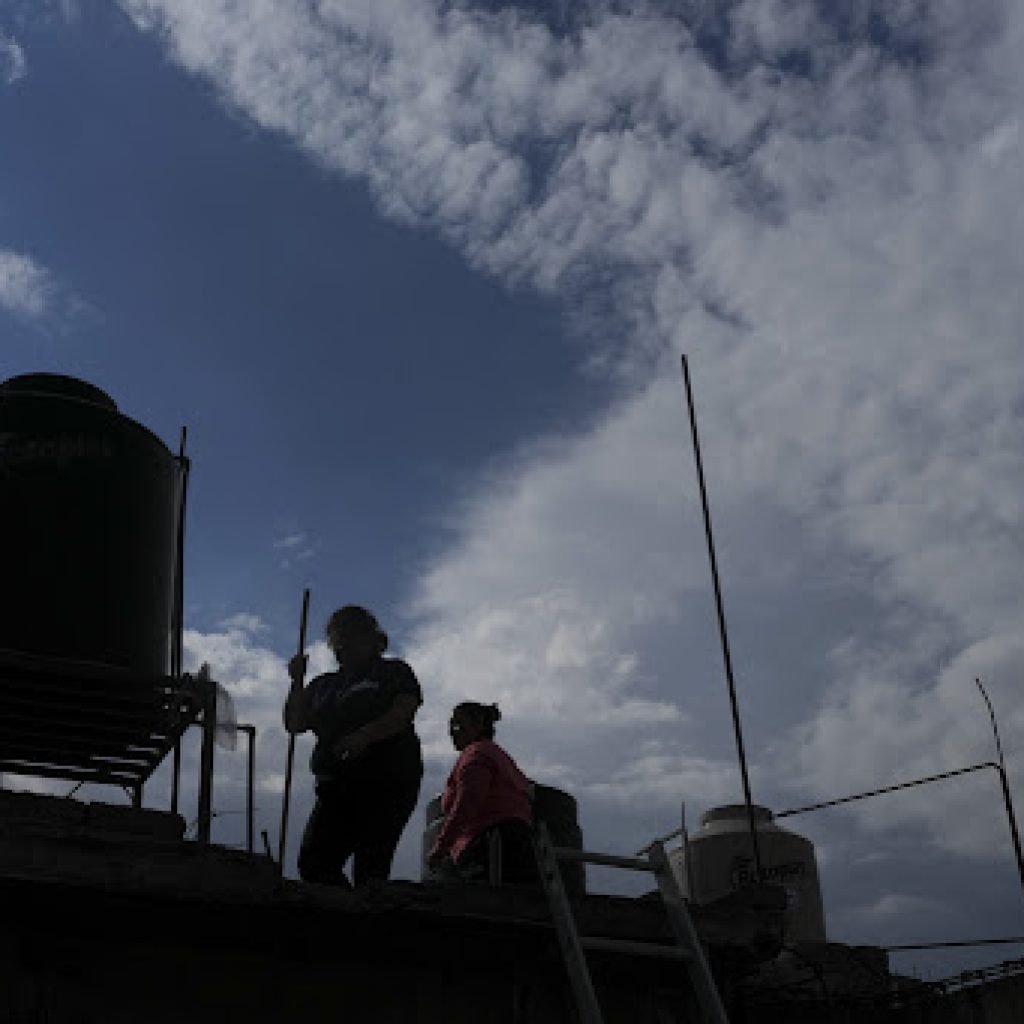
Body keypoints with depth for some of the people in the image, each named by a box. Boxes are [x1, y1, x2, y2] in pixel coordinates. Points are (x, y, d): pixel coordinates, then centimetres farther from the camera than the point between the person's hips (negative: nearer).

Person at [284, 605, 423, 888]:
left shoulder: (393, 672, 10)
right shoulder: (324, 684, 25)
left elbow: (403, 714, -7)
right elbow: (294, 724, 16)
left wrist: (364, 737, -23)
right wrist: (297, 682, 4)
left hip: (387, 782, -5)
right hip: (337, 786, 5)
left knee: (370, 867, -13)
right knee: (313, 862, -9)